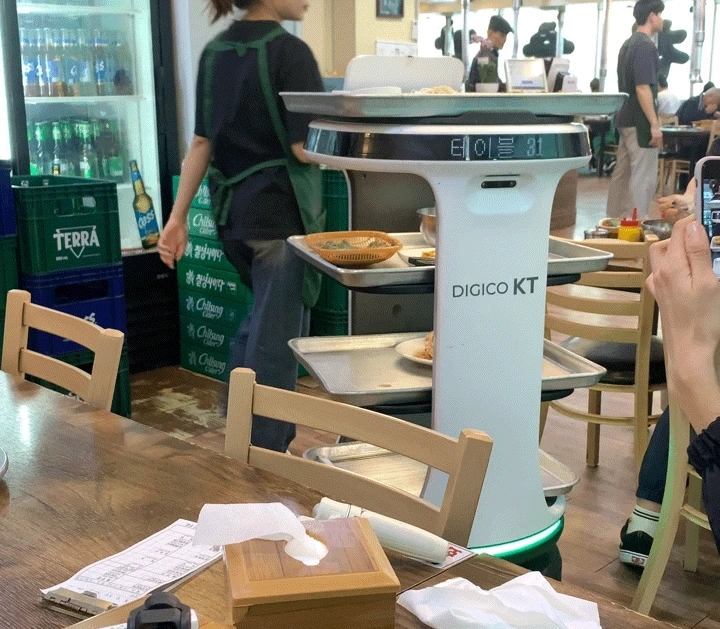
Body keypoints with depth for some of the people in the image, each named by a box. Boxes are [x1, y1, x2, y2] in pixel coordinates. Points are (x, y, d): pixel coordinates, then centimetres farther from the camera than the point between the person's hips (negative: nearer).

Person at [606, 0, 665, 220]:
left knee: (622, 174, 12)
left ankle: (615, 220, 17)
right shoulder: (646, 46, -15)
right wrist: (655, 124, -21)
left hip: (626, 119, 9)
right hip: (640, 122, -9)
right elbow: (642, 88, -22)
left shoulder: (628, 44, 14)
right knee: (643, 177, -5)